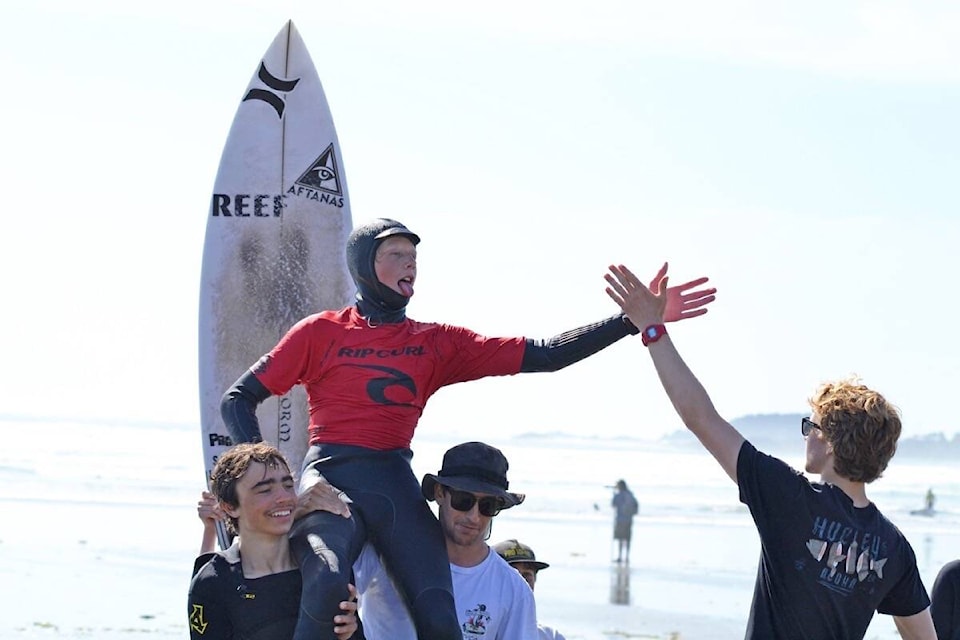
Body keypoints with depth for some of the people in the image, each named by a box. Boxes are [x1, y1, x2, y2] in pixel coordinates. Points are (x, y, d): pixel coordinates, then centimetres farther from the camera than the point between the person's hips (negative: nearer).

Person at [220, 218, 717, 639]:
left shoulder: (438, 343, 17)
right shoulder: (321, 332, 9)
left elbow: (541, 355, 11)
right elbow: (238, 400, 13)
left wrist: (636, 320, 3)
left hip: (395, 482, 3)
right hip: (330, 474, -3)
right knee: (328, 583, -34)